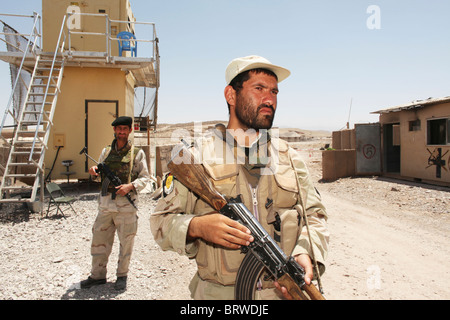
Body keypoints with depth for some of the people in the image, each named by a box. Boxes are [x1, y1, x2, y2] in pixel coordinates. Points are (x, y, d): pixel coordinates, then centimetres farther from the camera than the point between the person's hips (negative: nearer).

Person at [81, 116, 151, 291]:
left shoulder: (137, 153, 1)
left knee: (126, 243, 6)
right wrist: (94, 172, -3)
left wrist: (131, 186, -17)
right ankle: (98, 275, 28)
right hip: (105, 204, 4)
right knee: (99, 240, 11)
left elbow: (145, 178, 0)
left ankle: (122, 275, 24)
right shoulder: (106, 151, 12)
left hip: (126, 206, -4)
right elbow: (100, 175, 20)